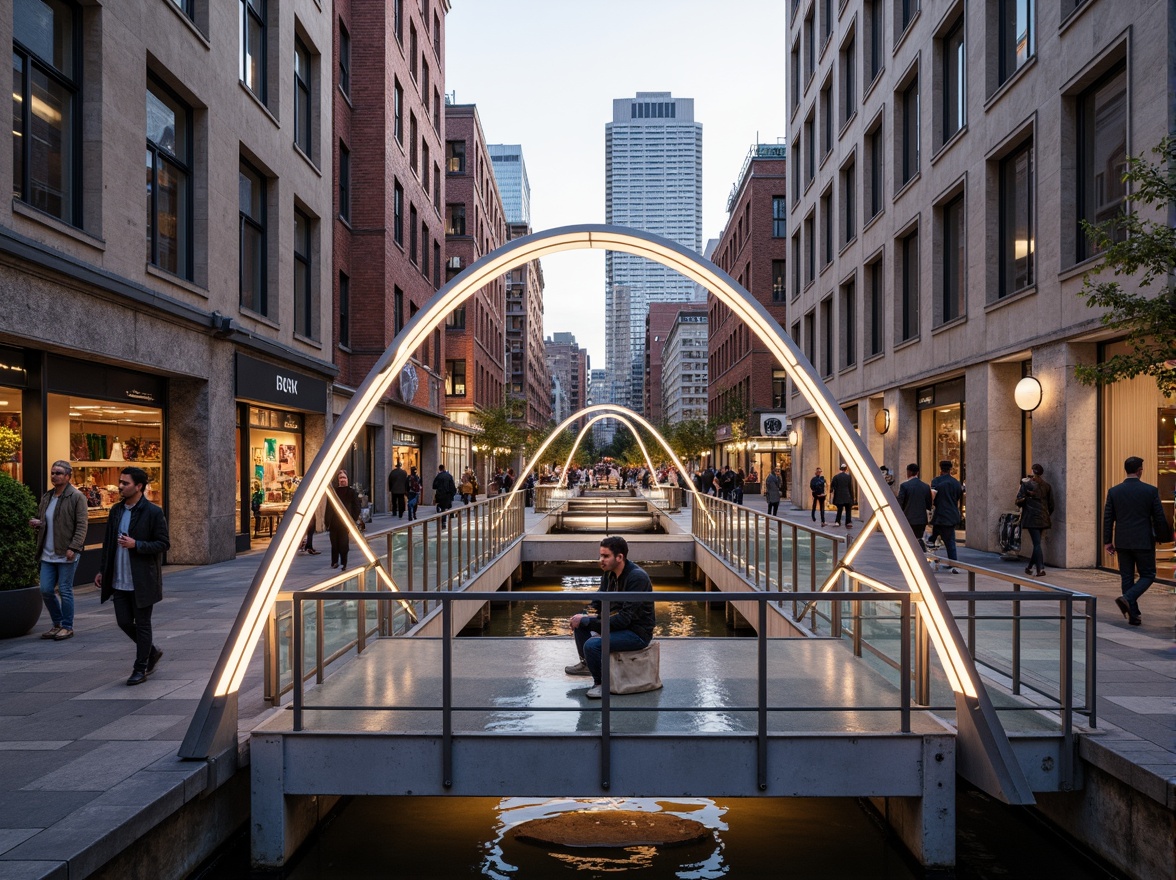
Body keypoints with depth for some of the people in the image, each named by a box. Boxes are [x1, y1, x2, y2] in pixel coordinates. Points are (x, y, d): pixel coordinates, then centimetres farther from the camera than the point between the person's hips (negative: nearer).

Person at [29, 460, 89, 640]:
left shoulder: (77, 497, -8)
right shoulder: (46, 497, 14)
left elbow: (82, 525, -12)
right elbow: (41, 520, 25)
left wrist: (73, 548, -20)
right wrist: (36, 524, 1)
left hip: (67, 554, -7)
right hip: (48, 553, 7)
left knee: (65, 591, 0)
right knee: (46, 590, 7)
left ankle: (67, 627, 12)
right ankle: (57, 624, 24)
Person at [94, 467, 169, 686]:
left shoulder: (153, 512, -11)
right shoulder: (116, 511, 9)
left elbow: (163, 544, -12)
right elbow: (107, 543, 16)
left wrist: (136, 545, -22)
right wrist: (101, 570, 12)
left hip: (142, 581, -6)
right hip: (119, 580, 6)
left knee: (142, 624, 3)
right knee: (124, 622, 9)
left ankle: (141, 668, 15)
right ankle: (152, 652, 31)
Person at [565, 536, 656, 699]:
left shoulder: (637, 577, -25)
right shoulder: (608, 573, 1)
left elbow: (625, 618, -28)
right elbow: (597, 604, 10)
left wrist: (586, 621, -25)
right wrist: (583, 618, -12)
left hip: (638, 632, -9)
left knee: (592, 644, -27)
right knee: (579, 620, 6)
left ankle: (601, 684, -2)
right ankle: (586, 664, 23)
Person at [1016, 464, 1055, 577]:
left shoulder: (1026, 484, -7)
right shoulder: (1047, 486, 5)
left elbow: (1019, 501, -6)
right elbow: (1051, 504, 8)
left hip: (1032, 517, -4)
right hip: (1043, 518, 4)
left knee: (1037, 543, -5)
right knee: (1037, 543, 14)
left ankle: (1040, 569, -13)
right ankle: (1030, 567, 24)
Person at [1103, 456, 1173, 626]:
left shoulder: (1113, 491, -1)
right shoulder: (1151, 490, -7)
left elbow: (1108, 518, 1)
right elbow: (1159, 517, -3)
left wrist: (1107, 541, 7)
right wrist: (1161, 537, 12)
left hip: (1122, 542, 3)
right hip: (1144, 541, -3)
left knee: (1127, 578, 10)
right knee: (1148, 575, 10)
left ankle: (1133, 615, 11)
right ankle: (1127, 598, -13)